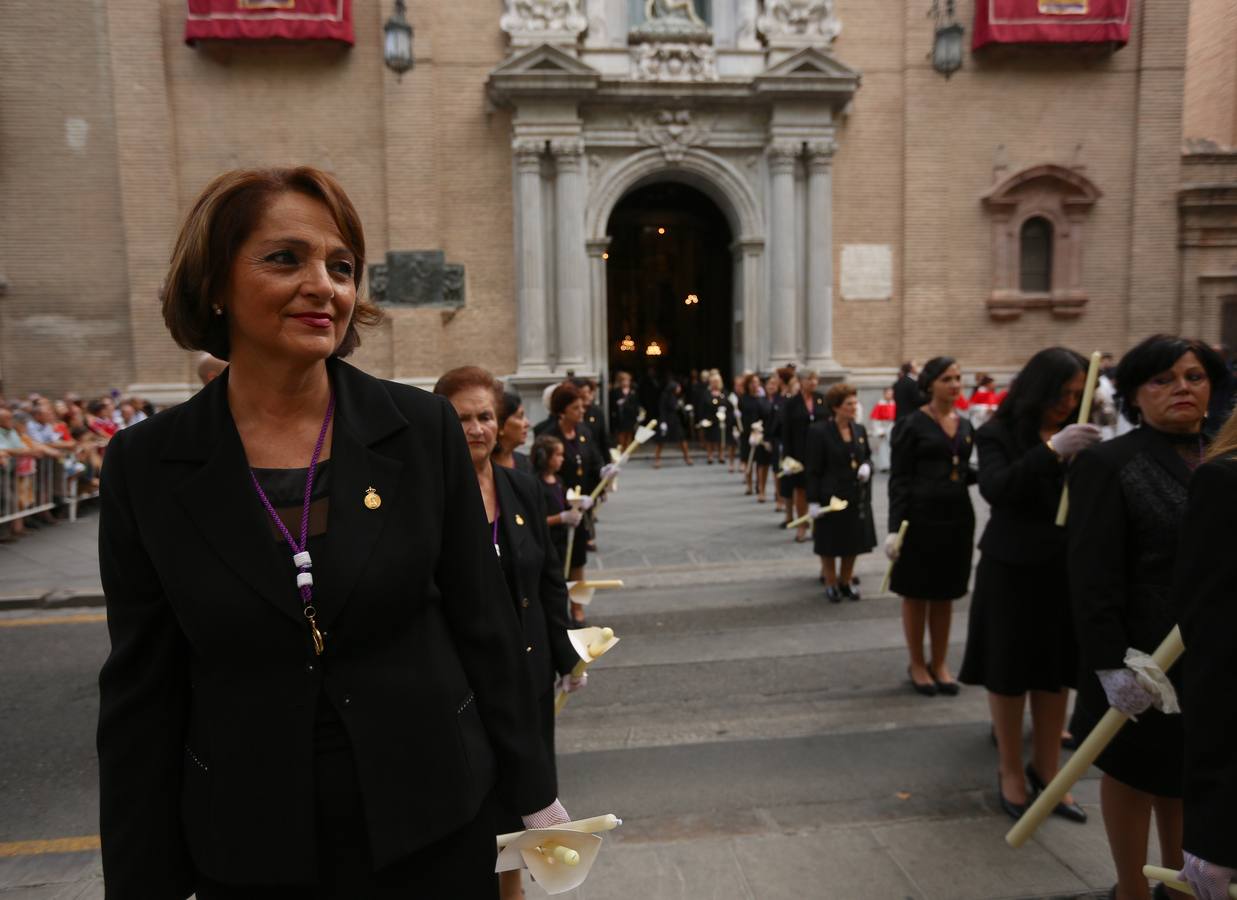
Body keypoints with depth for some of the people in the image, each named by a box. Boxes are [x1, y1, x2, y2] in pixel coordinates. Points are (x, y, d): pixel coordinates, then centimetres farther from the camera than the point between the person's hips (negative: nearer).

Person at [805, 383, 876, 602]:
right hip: (831, 495, -5)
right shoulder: (819, 431, -11)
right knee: (830, 543, 7)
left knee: (854, 541, 13)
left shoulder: (859, 430, 5)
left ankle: (846, 581, 30)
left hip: (857, 496, 5)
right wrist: (813, 500, -14)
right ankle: (831, 583, 24)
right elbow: (813, 469, -11)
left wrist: (867, 467, -7)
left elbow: (868, 457, 18)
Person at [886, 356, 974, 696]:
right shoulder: (911, 424, -7)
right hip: (922, 518, -5)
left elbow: (963, 473, 17)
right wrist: (894, 528, -16)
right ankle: (916, 664, 22)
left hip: (957, 516, 6)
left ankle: (939, 663, 28)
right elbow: (899, 479, -9)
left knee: (945, 594, 14)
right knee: (916, 593, 7)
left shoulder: (964, 425, 10)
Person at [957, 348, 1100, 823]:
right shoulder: (999, 434, -9)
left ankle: (1046, 767, 32)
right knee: (1009, 673, 8)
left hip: (1067, 569, 5)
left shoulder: (1079, 435, 4)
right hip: (1012, 570, -4)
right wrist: (1051, 450, -33)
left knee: (1056, 672, 14)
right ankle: (1010, 771, 25)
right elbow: (995, 489, -25)